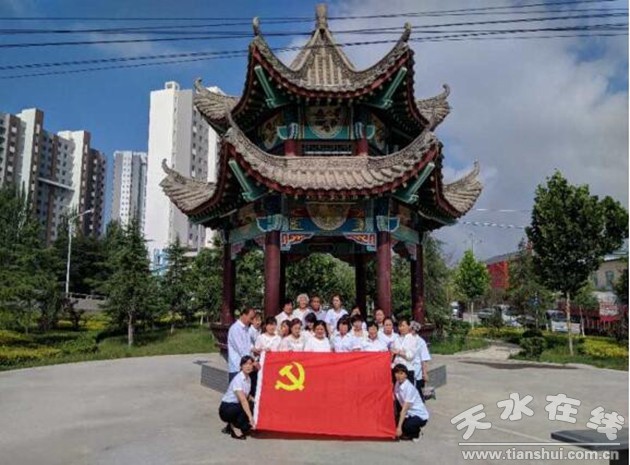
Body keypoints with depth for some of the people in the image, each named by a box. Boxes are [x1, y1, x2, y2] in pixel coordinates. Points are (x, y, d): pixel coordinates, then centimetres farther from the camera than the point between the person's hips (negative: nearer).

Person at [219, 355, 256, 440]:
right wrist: (250, 417, -40)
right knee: (250, 407, -28)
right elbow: (242, 400, -34)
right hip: (226, 409, -8)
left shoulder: (248, 379, 2)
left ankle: (231, 426, 6)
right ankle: (235, 427, -8)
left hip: (237, 407, 8)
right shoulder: (238, 379, -23)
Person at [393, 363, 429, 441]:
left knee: (406, 426, -32)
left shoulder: (409, 388, -24)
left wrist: (399, 427, -29)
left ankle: (415, 433, 1)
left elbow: (404, 409, -27)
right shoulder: (397, 384, -3)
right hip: (409, 414, 6)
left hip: (420, 415, -6)